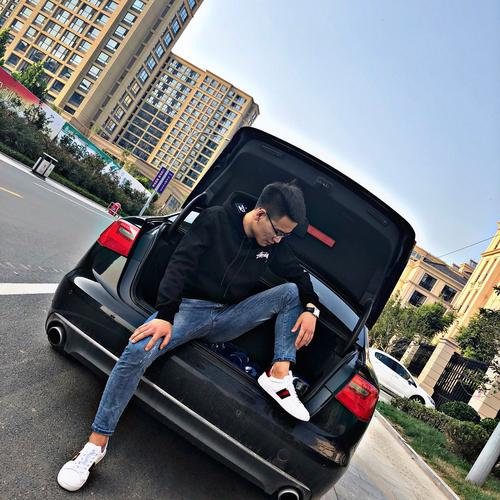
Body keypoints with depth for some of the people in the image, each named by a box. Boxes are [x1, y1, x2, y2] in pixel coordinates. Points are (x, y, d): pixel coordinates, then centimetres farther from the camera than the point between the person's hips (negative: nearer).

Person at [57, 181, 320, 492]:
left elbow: (299, 275, 13)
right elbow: (180, 264, -17)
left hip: (229, 318, 4)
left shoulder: (274, 244, 4)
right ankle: (97, 443, -16)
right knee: (138, 352, -30)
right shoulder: (215, 220, -10)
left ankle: (279, 374, -19)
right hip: (190, 308, -4)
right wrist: (165, 315, -28)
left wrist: (311, 308, -7)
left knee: (291, 292, -11)